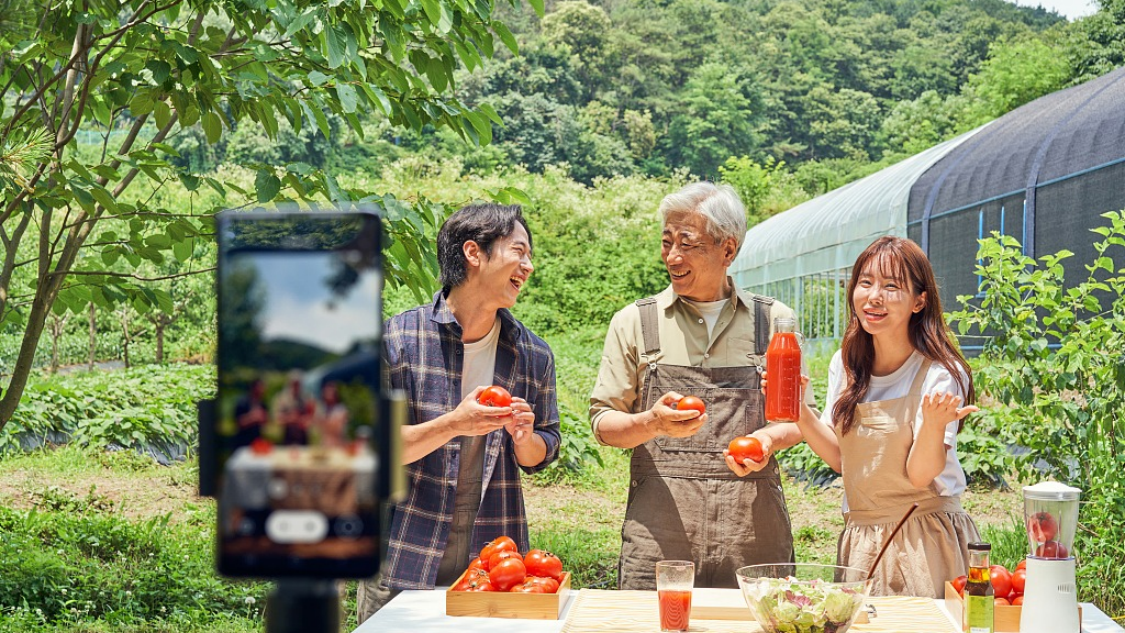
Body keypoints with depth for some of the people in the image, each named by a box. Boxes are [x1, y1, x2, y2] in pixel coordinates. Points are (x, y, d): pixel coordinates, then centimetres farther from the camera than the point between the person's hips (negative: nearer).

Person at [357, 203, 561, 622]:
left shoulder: (534, 355, 6)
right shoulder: (398, 339, -5)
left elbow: (540, 457, 14)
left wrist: (524, 438, -9)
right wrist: (452, 425, -21)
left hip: (494, 557, 3)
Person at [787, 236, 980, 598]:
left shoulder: (940, 374, -14)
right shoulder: (845, 365, 2)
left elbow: (920, 474, -17)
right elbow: (839, 456, 7)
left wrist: (934, 425, -34)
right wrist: (799, 410, -5)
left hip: (925, 542, -5)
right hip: (859, 538, 5)